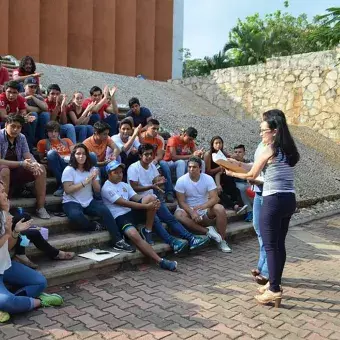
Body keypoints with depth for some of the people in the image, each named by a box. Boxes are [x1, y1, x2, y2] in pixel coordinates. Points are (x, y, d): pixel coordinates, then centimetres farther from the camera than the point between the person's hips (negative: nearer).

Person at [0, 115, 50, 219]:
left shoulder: (21, 138, 2)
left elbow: (28, 155, -5)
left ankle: (40, 208, -12)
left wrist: (34, 164, -29)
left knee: (40, 169, -13)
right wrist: (21, 163, -33)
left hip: (17, 172, 6)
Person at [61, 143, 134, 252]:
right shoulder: (69, 170, -4)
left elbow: (97, 190, 5)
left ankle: (118, 241, -25)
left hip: (89, 202, 4)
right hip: (72, 202, -3)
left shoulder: (92, 169, 9)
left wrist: (94, 179, -15)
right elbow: (67, 190, -16)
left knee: (105, 210, -28)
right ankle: (94, 226, -8)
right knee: (76, 216, -39)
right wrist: (85, 182, -19)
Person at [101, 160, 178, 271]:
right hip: (120, 217, -7)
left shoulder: (124, 185, 20)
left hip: (132, 212, 7)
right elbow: (124, 203, -15)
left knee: (151, 197, -15)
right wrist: (147, 206, -20)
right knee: (134, 235, -36)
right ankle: (160, 261, -33)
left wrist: (153, 204, -15)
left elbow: (138, 198, 8)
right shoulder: (107, 188, -5)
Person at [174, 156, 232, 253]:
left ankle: (222, 241, -16)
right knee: (178, 215, -34)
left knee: (220, 209, -27)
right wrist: (192, 212, -30)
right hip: (188, 210, -1)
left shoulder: (208, 179, -7)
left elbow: (214, 198, -15)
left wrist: (202, 206, -34)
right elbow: (181, 202, -13)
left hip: (205, 209, 1)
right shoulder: (181, 181, -10)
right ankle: (207, 231, -26)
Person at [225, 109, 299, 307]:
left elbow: (252, 175, -2)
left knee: (271, 246, -1)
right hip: (289, 200, 8)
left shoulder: (269, 149, -10)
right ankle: (275, 283, 26)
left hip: (274, 201, -8)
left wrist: (232, 173, 12)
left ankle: (274, 290, 3)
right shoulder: (289, 150, 11)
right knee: (279, 244, 15)